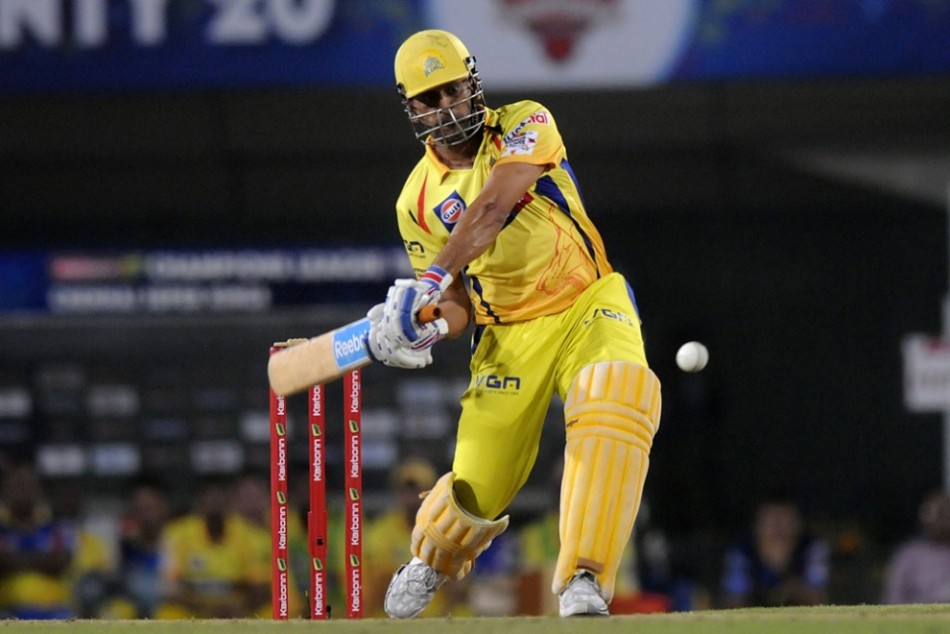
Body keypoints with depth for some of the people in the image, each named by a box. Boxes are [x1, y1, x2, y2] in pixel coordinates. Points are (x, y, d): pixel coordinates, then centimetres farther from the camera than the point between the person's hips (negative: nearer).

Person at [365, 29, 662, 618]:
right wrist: (424, 324, -21)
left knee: (617, 402, -34)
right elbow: (461, 306, 3)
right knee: (477, 488, 0)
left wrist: (432, 280, -39)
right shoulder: (419, 200, 1)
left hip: (590, 305, -3)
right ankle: (429, 561, 37)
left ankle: (583, 582, -35)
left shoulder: (524, 126, -9)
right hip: (510, 335, 3)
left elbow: (491, 209, -28)